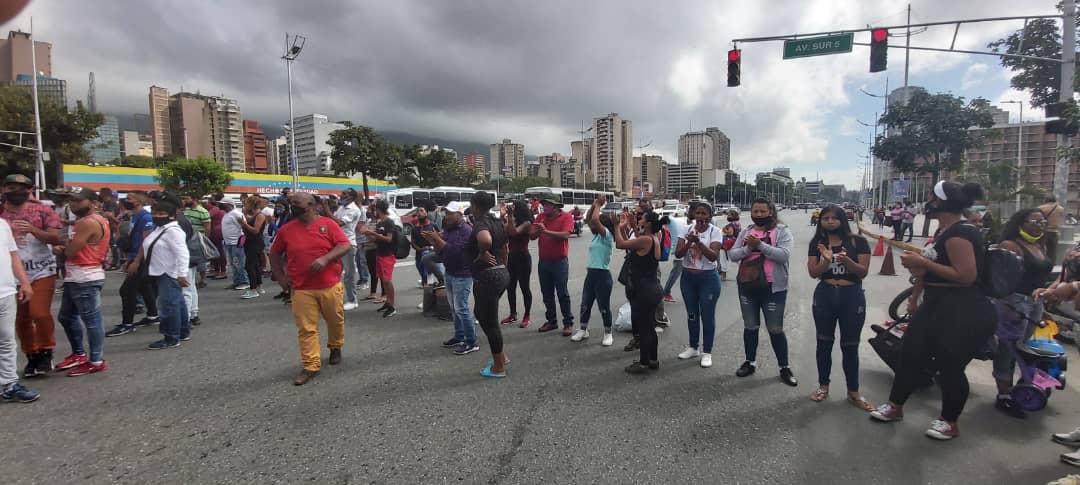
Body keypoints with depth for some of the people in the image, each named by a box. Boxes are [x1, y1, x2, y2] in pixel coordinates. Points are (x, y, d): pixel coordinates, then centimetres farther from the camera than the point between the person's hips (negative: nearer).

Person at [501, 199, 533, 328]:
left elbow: (514, 232, -27)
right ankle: (513, 314, 25)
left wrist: (510, 216, -25)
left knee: (524, 287, 1)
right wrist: (503, 216, -8)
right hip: (511, 257, 7)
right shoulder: (512, 221, 8)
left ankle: (526, 317, 11)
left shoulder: (526, 223, -11)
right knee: (510, 287, 12)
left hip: (523, 257, -7)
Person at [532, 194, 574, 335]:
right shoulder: (541, 217, 5)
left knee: (563, 294, 1)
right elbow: (531, 236, 0)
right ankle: (551, 320, 25)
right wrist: (537, 231, -21)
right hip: (543, 261, 5)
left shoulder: (566, 217, -9)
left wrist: (546, 231, -28)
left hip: (559, 261, -5)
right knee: (547, 294, 13)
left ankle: (568, 323, 10)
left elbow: (565, 235, -23)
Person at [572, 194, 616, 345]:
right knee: (585, 304, 15)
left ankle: (608, 334, 19)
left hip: (602, 275, -8)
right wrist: (595, 204, 4)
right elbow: (588, 219, 13)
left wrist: (599, 205, -13)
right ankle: (583, 330, 30)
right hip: (590, 273, 8)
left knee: (604, 307, 3)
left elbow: (595, 220, -26)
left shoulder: (607, 235, -12)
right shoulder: (596, 235, 10)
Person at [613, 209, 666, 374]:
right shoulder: (654, 238, 8)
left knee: (643, 328, 3)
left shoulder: (646, 239, -20)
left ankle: (643, 363, 15)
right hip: (651, 289, 10)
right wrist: (625, 227, 9)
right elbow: (626, 243, 13)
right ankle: (653, 360, 30)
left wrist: (619, 226, -6)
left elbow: (620, 244, -19)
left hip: (644, 291, -10)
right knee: (649, 327, 19)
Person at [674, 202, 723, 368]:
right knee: (692, 314, 15)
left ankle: (707, 352, 16)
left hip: (708, 278, -4)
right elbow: (678, 254, -6)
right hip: (688, 277, 4)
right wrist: (689, 242, -23)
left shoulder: (715, 231, -8)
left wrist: (698, 241, -29)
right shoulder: (687, 229, 1)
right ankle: (693, 347, 30)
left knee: (707, 315, 2)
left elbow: (714, 256, -19)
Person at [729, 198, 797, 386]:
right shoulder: (745, 232, 8)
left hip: (773, 287, -4)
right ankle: (750, 362, 30)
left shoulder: (782, 231, -5)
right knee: (750, 327, 15)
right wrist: (748, 248, -17)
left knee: (775, 329, 4)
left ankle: (784, 367, 20)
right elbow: (732, 254, 1)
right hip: (747, 286, 4)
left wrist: (760, 245, -25)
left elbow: (784, 254, -19)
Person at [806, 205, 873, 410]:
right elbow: (813, 272, -4)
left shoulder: (857, 242, -4)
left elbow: (863, 271, -7)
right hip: (824, 295, 2)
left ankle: (853, 392, 19)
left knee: (850, 346, 6)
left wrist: (847, 260, -25)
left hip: (852, 296, -2)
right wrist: (826, 260, -22)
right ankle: (823, 386, 25)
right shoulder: (817, 243, 1)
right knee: (824, 343, 11)